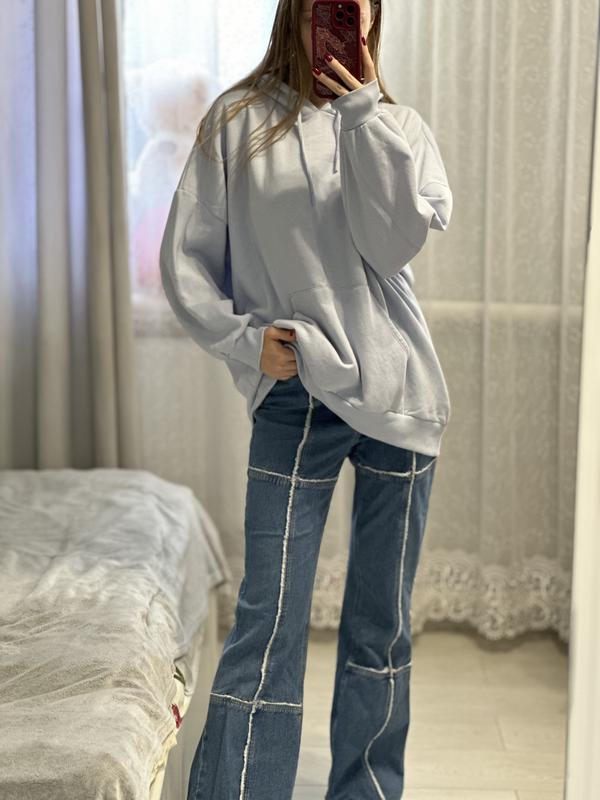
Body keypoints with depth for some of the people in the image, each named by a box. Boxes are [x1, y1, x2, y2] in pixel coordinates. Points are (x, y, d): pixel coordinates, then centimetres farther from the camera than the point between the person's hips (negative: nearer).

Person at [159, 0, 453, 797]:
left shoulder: (399, 125, 8)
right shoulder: (238, 119, 3)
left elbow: (395, 244, -10)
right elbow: (184, 259, 3)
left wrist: (365, 110, -9)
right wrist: (243, 339, -9)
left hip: (395, 393, 3)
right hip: (297, 396, -2)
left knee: (383, 621, 11)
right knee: (267, 625, -6)